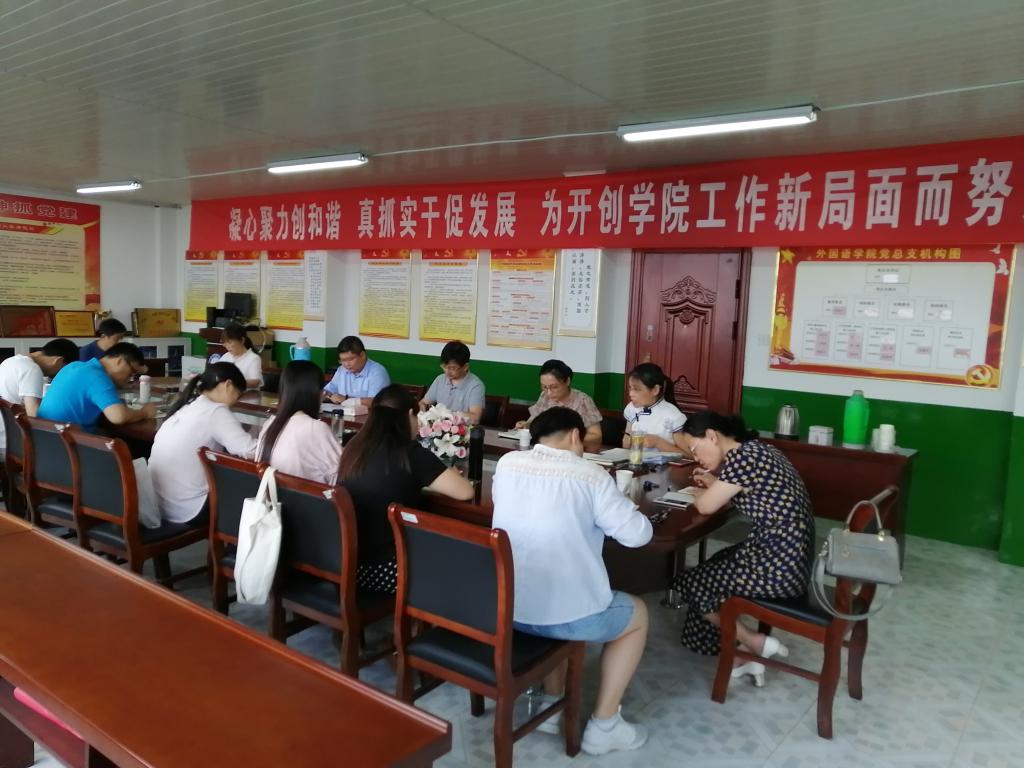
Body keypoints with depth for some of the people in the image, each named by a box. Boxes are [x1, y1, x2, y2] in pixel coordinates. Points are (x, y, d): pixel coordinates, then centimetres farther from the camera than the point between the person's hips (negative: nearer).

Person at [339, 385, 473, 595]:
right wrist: (449, 474, 7)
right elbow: (465, 491, -13)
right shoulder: (411, 454, -16)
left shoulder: (354, 448, 3)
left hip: (351, 565, 7)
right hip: (391, 572, -6)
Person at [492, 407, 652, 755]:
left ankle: (550, 704, 34)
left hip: (503, 608, 5)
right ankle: (603, 727, 25)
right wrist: (621, 505, 13)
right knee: (637, 614, 24)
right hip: (562, 614, -5)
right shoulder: (590, 475, -10)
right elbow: (638, 534, -7)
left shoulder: (507, 463, 3)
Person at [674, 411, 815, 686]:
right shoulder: (757, 449, 10)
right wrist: (715, 482, 11)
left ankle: (755, 643, 14)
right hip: (789, 556, 10)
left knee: (691, 583, 6)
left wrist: (705, 490, 7)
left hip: (778, 568, -10)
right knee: (709, 568, 21)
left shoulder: (743, 457, -19)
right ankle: (745, 655, 19)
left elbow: (705, 506, -14)